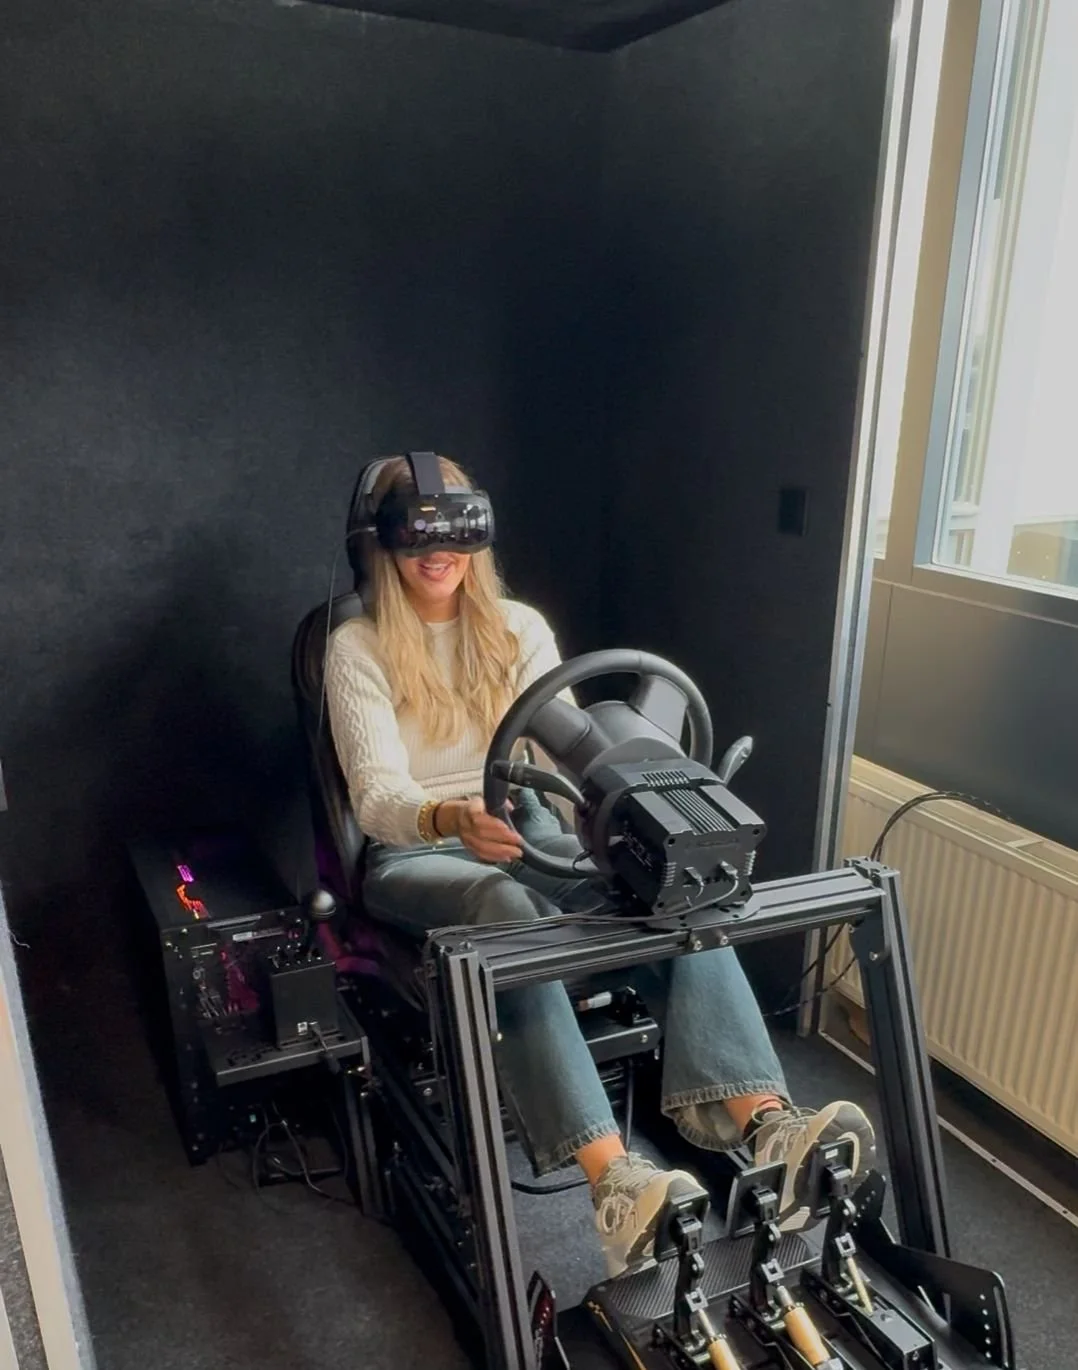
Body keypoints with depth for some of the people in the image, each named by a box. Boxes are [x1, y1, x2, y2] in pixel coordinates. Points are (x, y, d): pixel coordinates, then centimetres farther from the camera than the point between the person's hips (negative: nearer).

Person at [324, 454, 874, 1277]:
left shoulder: (519, 627, 8)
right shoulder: (358, 648, -3)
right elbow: (376, 795, -16)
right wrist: (453, 819, -40)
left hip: (527, 832, 4)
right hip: (417, 854, -3)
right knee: (508, 915, -41)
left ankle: (758, 1119, -43)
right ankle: (615, 1179, -50)